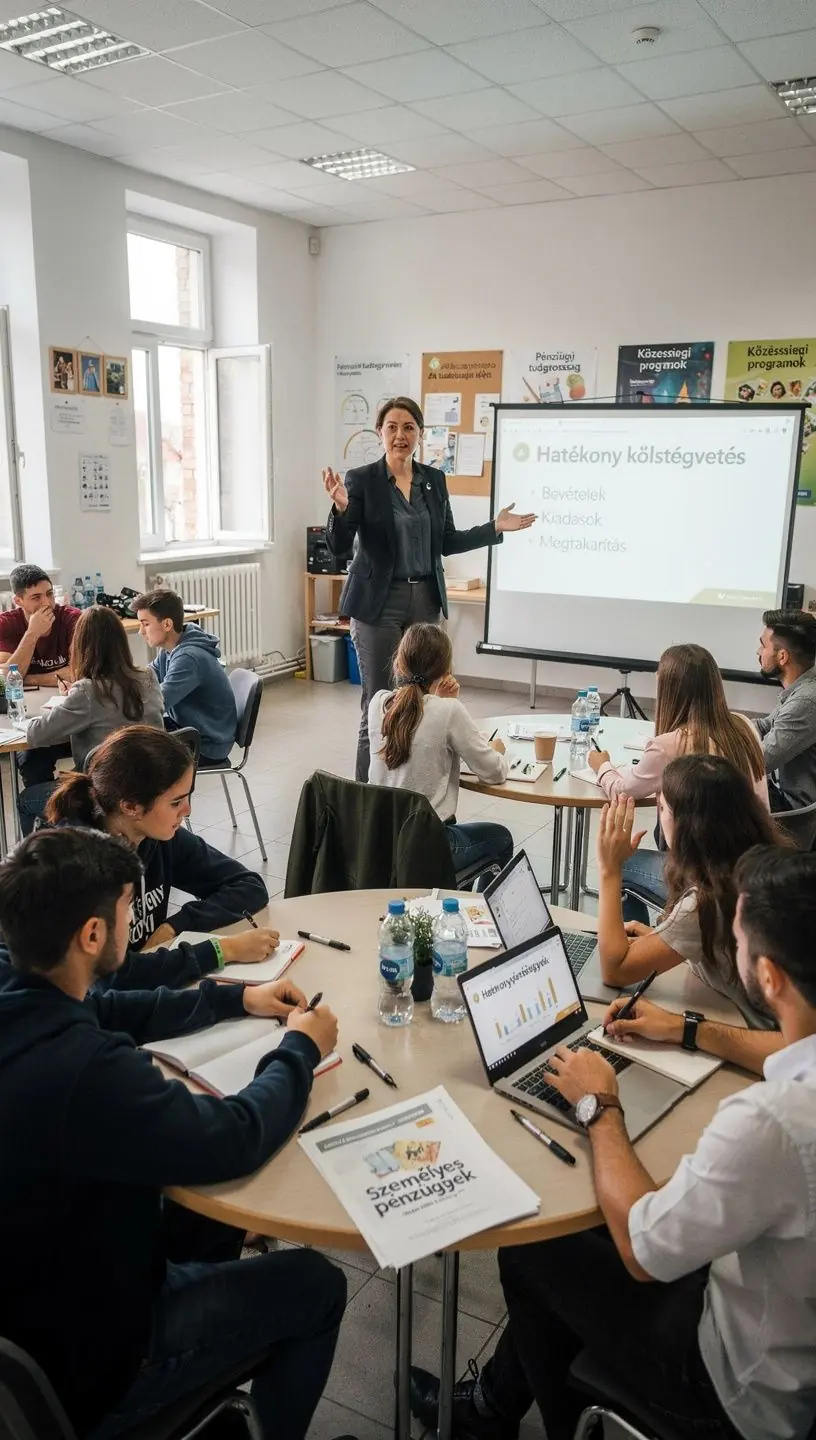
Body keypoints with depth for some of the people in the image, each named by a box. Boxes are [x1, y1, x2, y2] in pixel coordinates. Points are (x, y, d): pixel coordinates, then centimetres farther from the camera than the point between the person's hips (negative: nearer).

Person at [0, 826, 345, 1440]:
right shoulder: (83, 1069, -39)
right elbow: (235, 1141, -27)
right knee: (316, 1284, 7)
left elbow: (111, 1011, 7)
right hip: (82, 1367, -7)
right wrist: (299, 1049, -10)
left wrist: (237, 999, 8)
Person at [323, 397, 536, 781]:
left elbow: (445, 543, 14)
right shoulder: (361, 479, -5)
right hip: (379, 604, -4)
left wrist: (495, 528, 9)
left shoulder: (435, 480, 8)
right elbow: (338, 546, -8)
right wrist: (341, 507, -26)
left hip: (425, 601, 4)